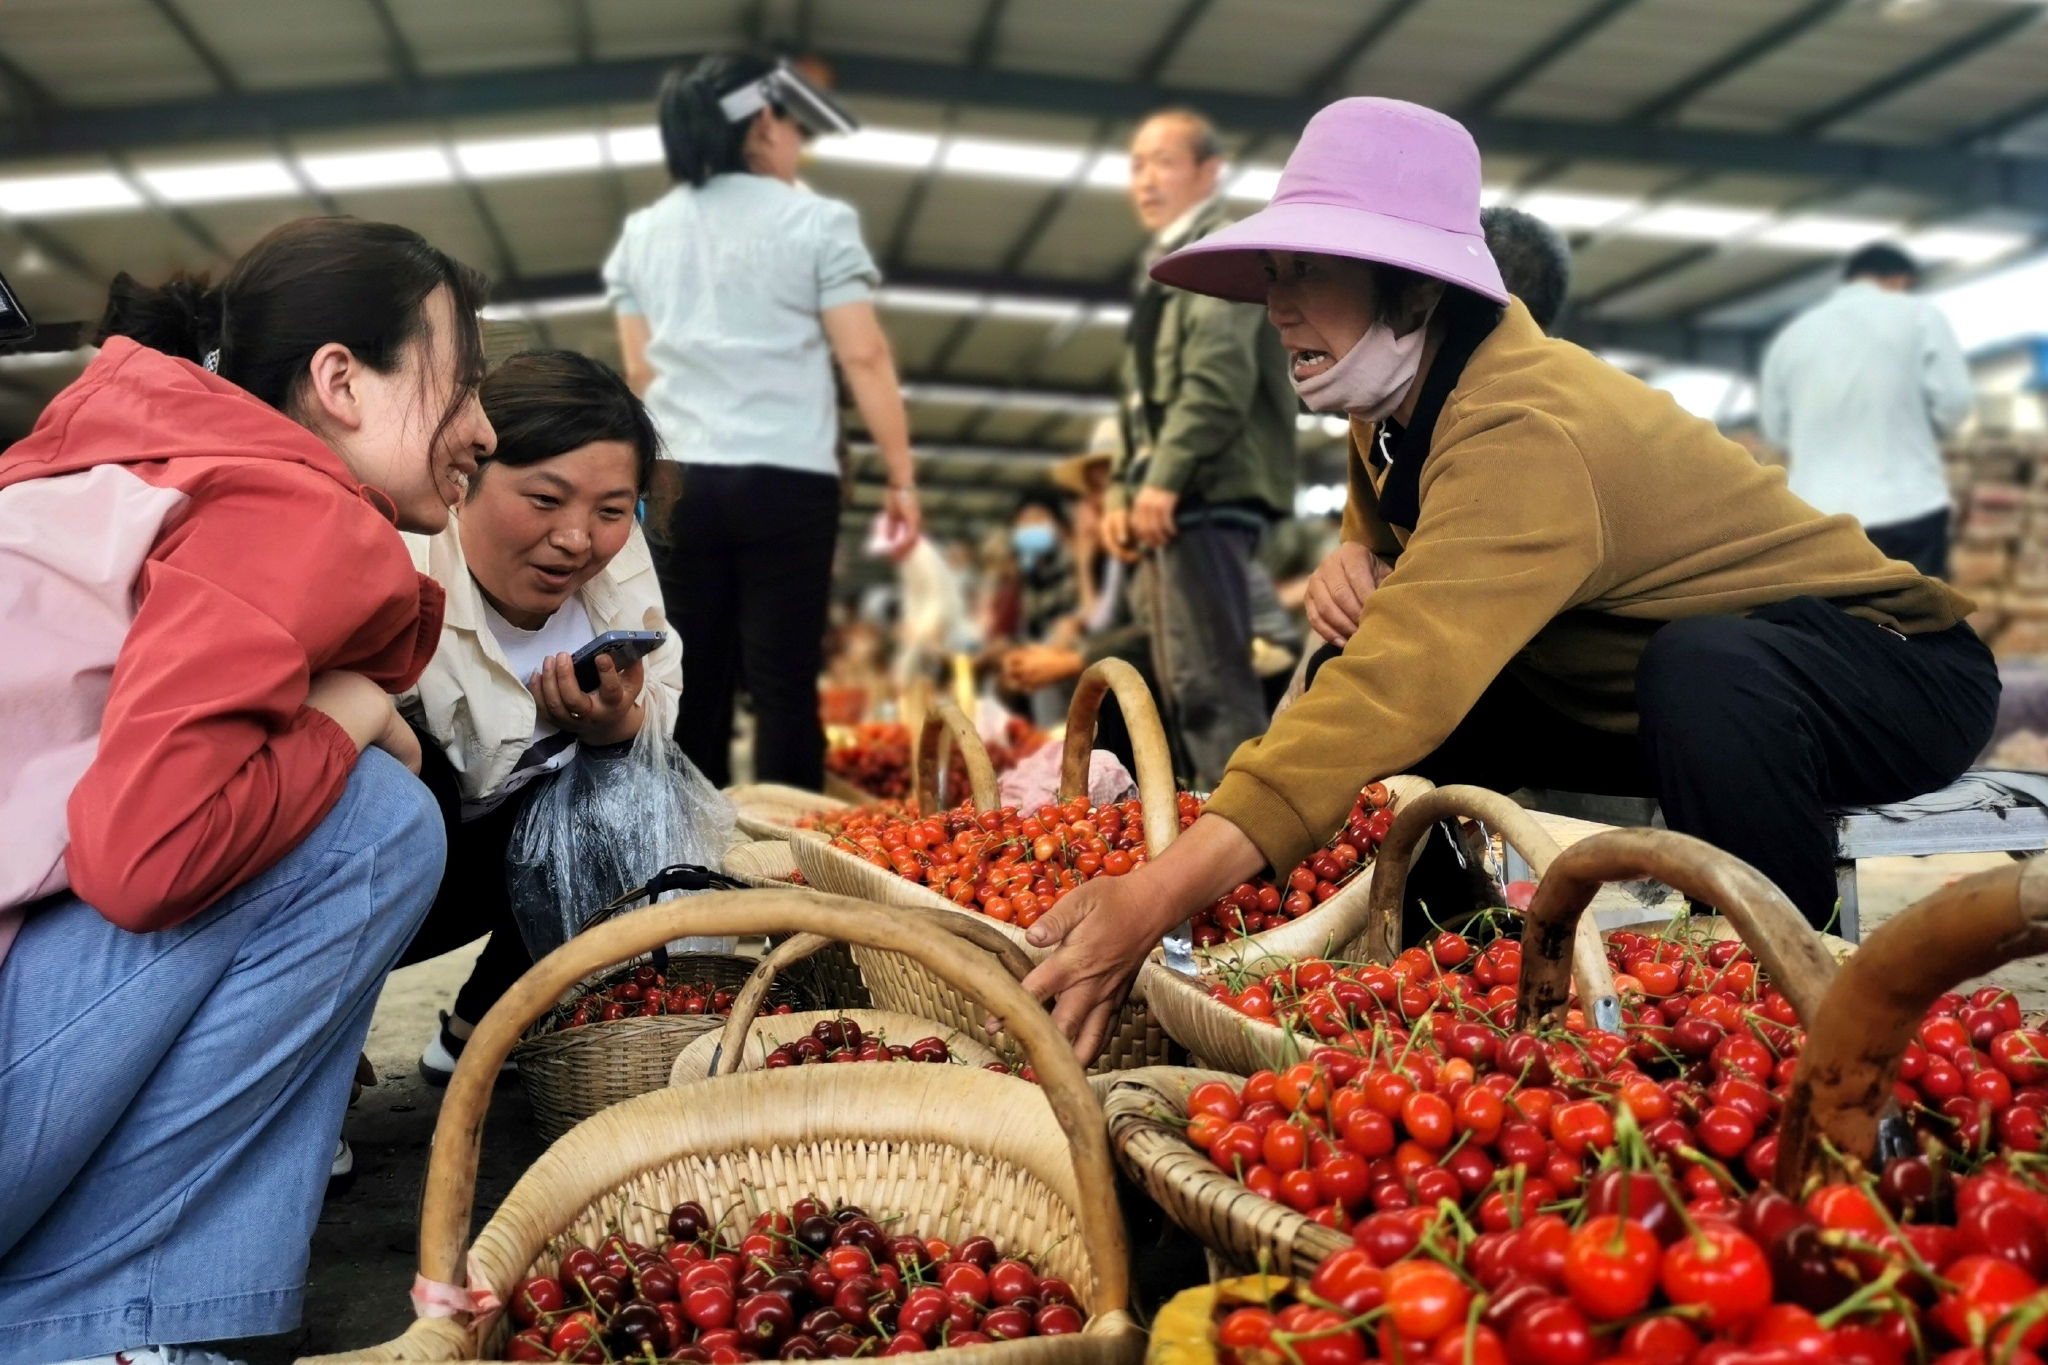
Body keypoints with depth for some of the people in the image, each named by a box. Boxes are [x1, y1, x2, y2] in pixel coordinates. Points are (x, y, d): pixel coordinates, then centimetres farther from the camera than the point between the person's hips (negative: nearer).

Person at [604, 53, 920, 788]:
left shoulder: (641, 233, 13)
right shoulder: (815, 221, -1)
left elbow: (640, 370, 15)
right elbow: (864, 357, -6)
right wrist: (902, 479, -2)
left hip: (680, 480, 4)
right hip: (788, 479, -4)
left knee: (694, 684, 8)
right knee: (784, 681, -2)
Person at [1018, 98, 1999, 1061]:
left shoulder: (1523, 435, -31)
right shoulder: (1400, 404, -4)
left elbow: (1402, 687, -43)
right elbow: (1383, 527, 14)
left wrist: (1156, 896, -50)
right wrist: (1354, 561, -13)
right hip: (1656, 693, 8)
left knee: (1701, 668, -39)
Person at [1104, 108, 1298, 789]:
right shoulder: (1162, 270, 25)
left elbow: (1219, 380, -17)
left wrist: (1164, 480, -21)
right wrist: (1124, 492, 14)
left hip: (1208, 492, -10)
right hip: (1167, 500, 10)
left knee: (1209, 678, -15)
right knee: (1185, 684, 10)